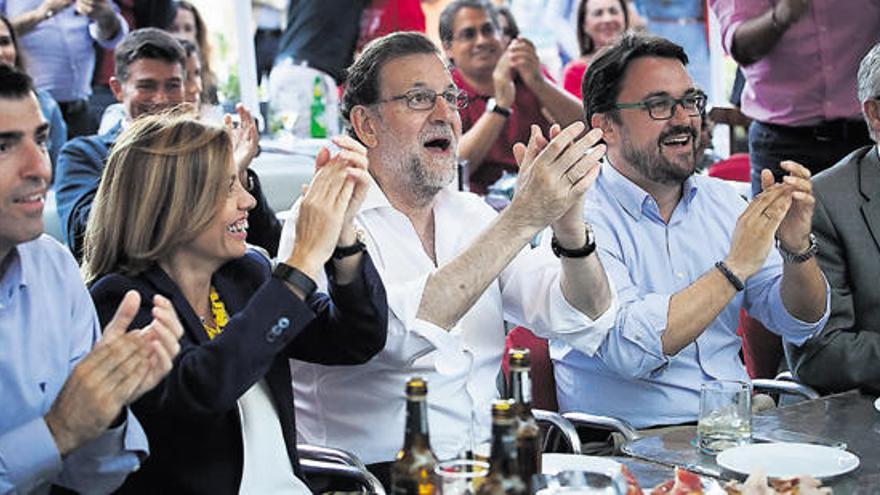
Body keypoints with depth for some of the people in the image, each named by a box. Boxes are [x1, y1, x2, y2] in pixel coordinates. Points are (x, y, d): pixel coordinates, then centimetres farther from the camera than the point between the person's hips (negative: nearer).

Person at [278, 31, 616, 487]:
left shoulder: (470, 215, 12)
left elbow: (586, 325, 2)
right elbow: (398, 333, -26)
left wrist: (568, 222, -17)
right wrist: (522, 218, -25)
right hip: (374, 475, -6)